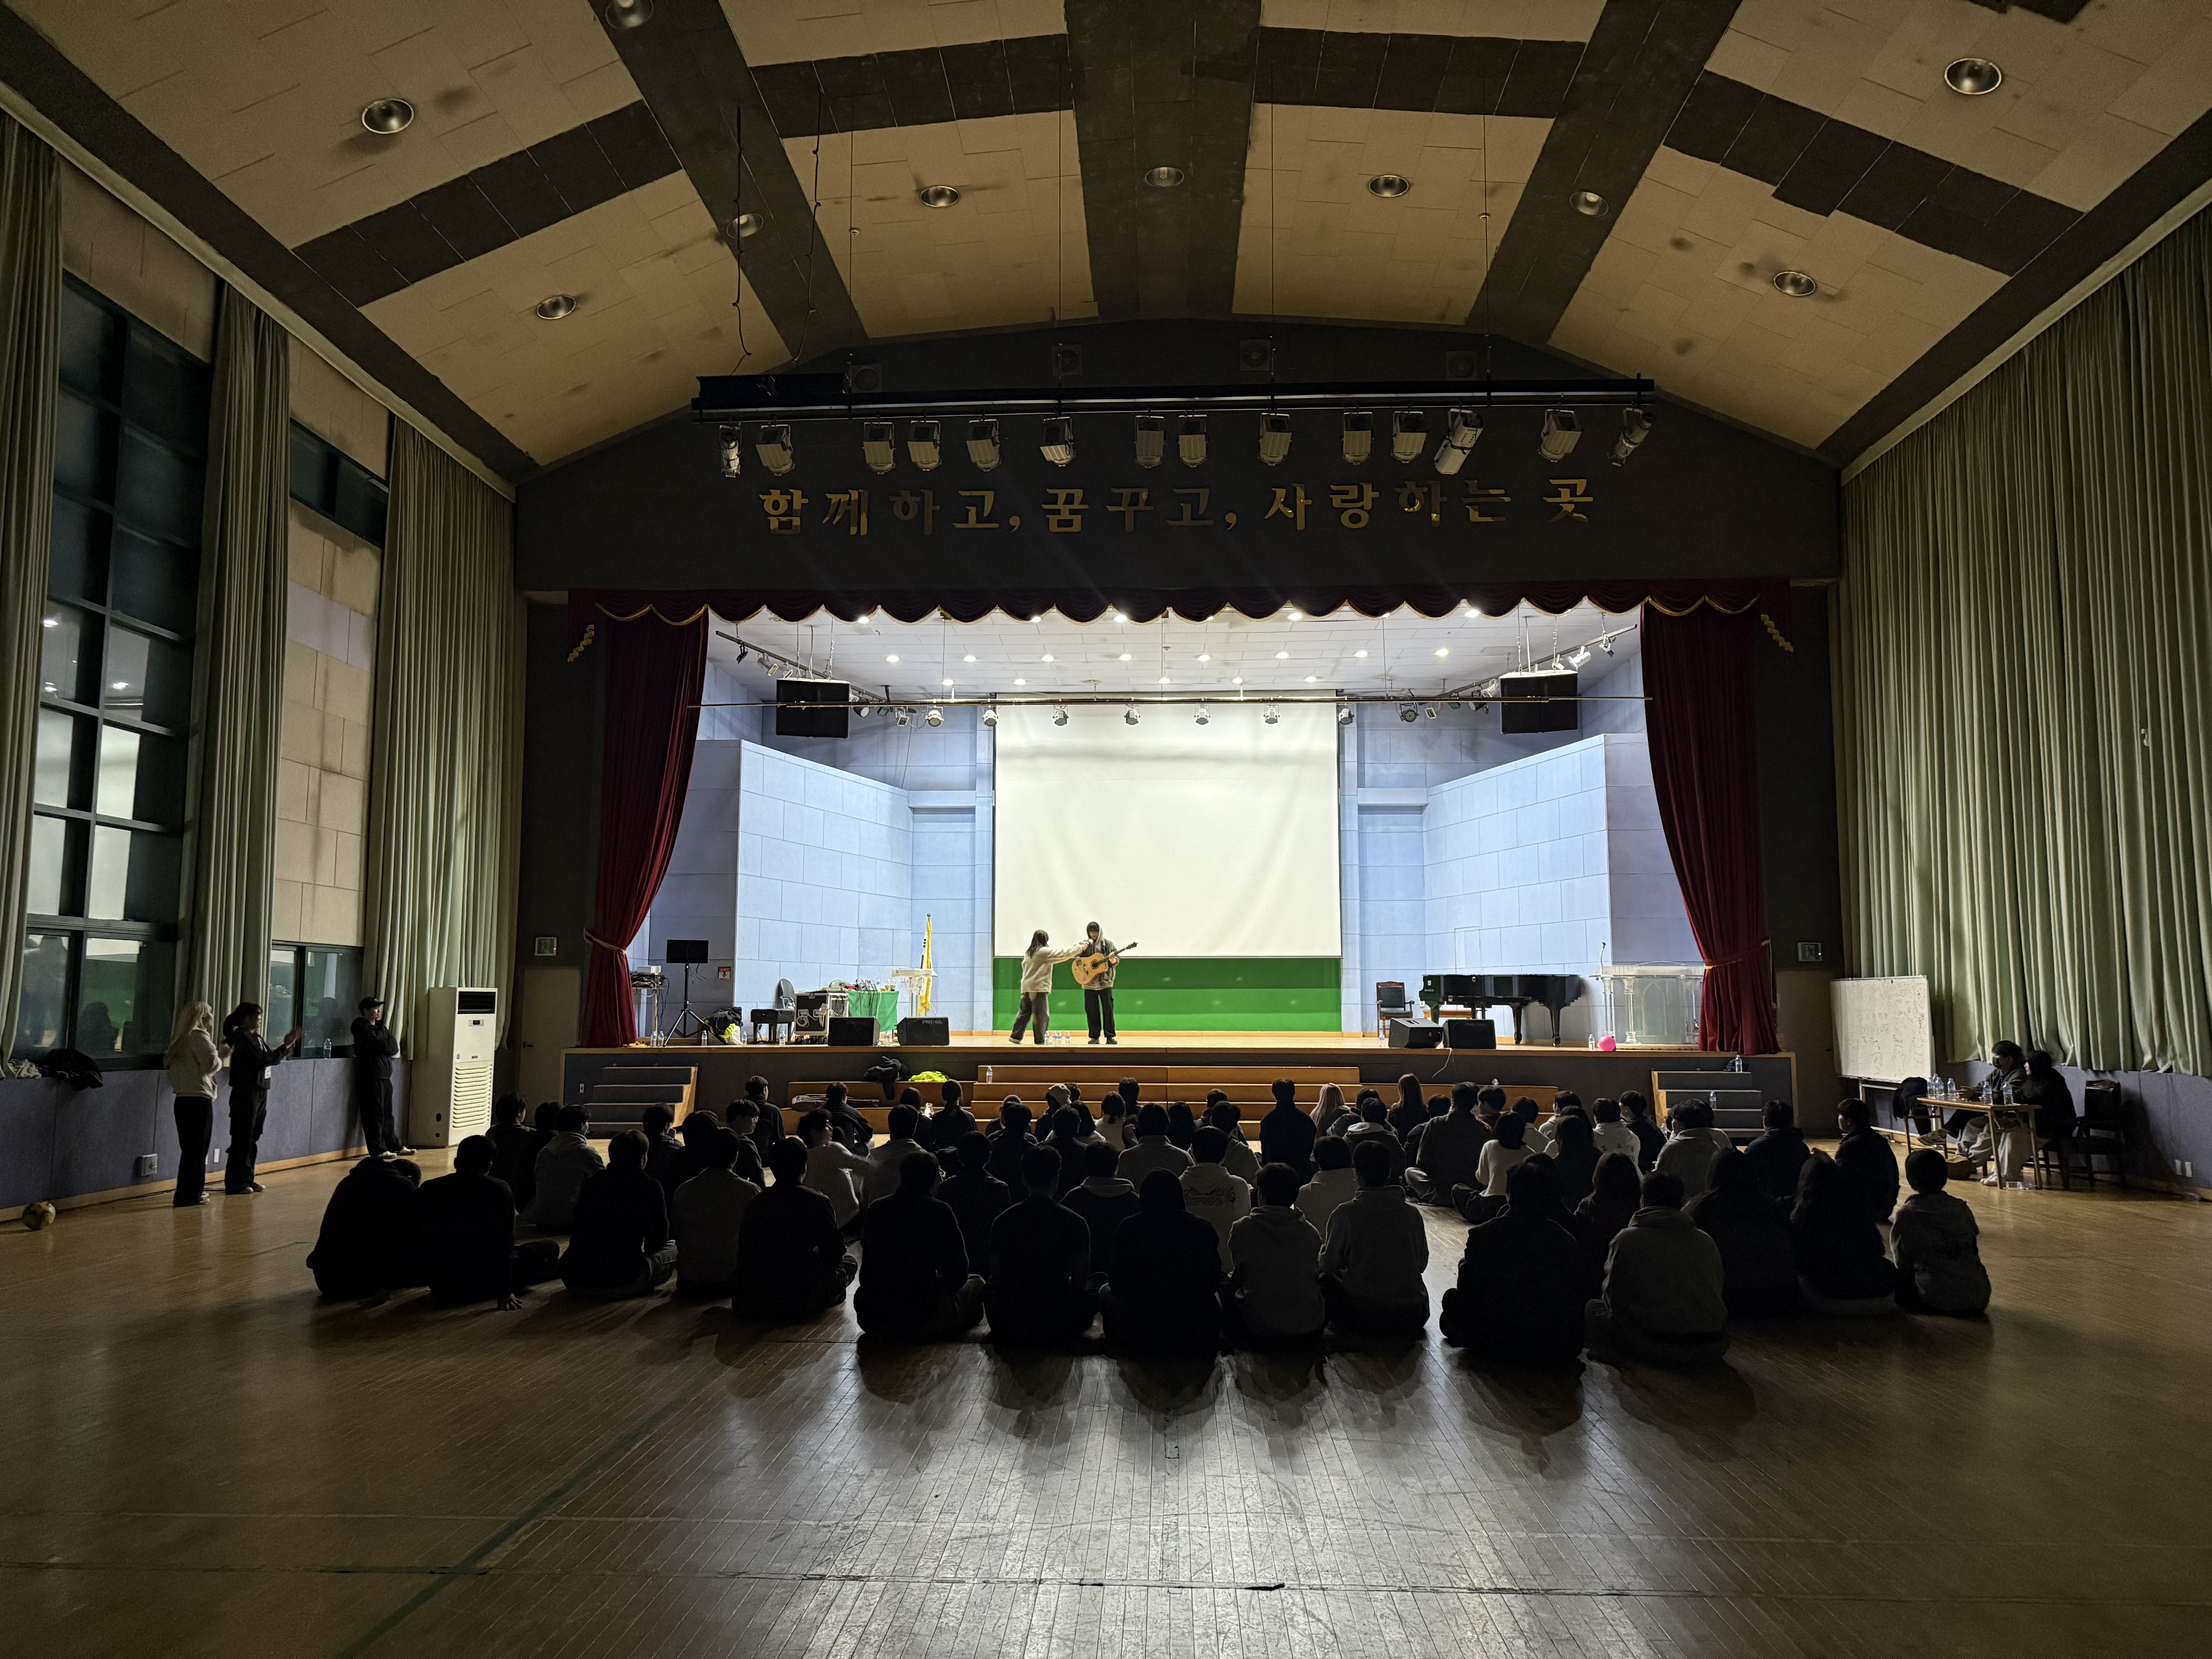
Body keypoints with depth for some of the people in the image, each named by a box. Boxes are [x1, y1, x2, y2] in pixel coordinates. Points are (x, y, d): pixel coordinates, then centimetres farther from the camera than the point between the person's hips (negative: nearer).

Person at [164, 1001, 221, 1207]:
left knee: (190, 1148, 15)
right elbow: (211, 1064, -20)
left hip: (183, 1099, 9)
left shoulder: (182, 1039, 16)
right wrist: (220, 1060, 1)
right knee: (197, 1148, -3)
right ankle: (189, 1196, -1)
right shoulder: (199, 1037, -11)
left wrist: (218, 1054, 16)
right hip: (199, 1099, -9)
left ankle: (194, 1192, 22)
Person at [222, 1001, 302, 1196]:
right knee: (243, 1139, -5)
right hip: (246, 1093, -9)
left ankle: (247, 1180, 20)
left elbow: (273, 1058, 14)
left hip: (260, 1092, 9)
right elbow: (262, 1060, -19)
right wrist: (285, 1047, -14)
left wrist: (289, 1044, 3)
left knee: (253, 1138, 13)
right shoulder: (242, 1036, -11)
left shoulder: (257, 1038, 16)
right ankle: (235, 1185, -1)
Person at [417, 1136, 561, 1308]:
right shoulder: (500, 1191, -10)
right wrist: (505, 1292, -5)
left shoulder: (429, 1190, 1)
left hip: (442, 1287, 5)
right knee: (549, 1249, 13)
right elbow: (504, 1244, -11)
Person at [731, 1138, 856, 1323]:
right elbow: (835, 1254, -1)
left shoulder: (756, 1203, 3)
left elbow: (744, 1255, 11)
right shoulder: (817, 1202, -8)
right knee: (850, 1264, 16)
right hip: (798, 1305, -5)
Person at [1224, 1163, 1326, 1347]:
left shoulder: (1243, 1228, -9)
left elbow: (1237, 1276, 5)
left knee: (1226, 1293, 24)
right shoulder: (1310, 1232, -4)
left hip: (1258, 1331, -1)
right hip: (1309, 1331, 2)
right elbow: (1315, 1277, 11)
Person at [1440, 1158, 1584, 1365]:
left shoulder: (1483, 1236, -11)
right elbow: (1577, 1298, 6)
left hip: (1499, 1346, -5)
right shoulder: (1567, 1242, -4)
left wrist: (1465, 1263, 17)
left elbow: (1467, 1292, -2)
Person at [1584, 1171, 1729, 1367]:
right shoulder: (1706, 1241, 11)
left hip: (1662, 1346, -5)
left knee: (1593, 1309, 15)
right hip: (1713, 1348, 5)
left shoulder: (1629, 1238, -1)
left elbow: (1617, 1301, 2)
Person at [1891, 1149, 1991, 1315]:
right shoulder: (1963, 1208, 5)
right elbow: (1974, 1249, 15)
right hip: (1979, 1298, 6)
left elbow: (1904, 1265, -3)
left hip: (1938, 1299, -6)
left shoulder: (1906, 1215, -9)